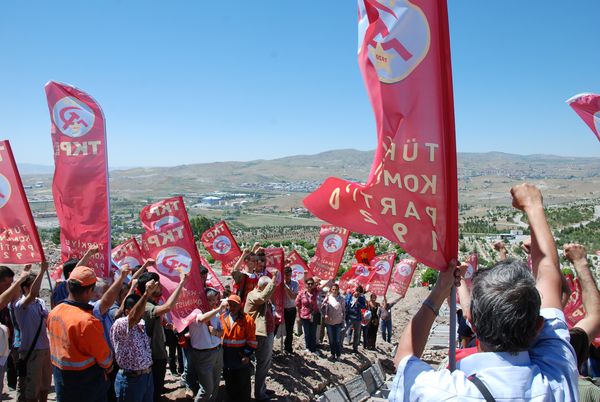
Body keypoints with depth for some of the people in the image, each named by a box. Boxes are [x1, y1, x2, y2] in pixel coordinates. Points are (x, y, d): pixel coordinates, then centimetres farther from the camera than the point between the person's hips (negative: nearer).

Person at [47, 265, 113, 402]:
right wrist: (108, 366, 5)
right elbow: (104, 356, -16)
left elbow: (58, 344, 8)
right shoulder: (87, 321, -28)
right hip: (87, 388, -7)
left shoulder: (54, 313, -5)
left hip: (62, 385, 7)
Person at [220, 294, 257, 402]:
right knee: (229, 381, 16)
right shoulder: (222, 318, 1)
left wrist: (248, 354, -13)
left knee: (243, 381, 7)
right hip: (226, 355, 4)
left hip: (241, 354, -3)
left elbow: (251, 340, -9)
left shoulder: (247, 319, -10)